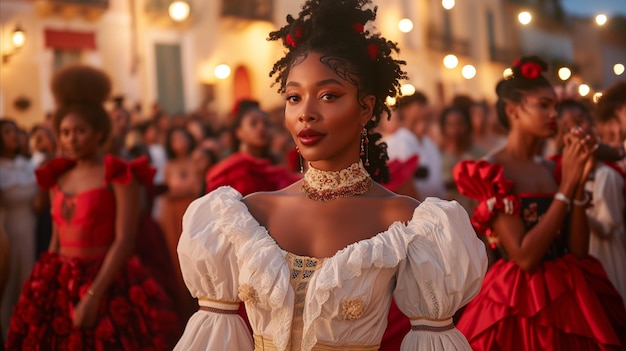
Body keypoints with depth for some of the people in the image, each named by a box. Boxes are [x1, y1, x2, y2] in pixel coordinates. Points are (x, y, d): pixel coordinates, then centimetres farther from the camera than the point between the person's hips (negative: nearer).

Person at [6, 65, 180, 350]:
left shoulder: (119, 175, -7)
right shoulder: (57, 178, 10)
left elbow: (124, 240, -14)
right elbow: (57, 237, 14)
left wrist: (93, 295, -19)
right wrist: (45, 284, 9)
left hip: (108, 283, -5)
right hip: (61, 284, 5)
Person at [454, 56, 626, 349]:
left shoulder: (550, 169, 8)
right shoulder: (488, 172, -11)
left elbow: (579, 250, 2)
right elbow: (524, 257, -20)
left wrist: (579, 183, -7)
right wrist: (567, 185, -17)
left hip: (570, 296, 6)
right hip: (521, 304, -6)